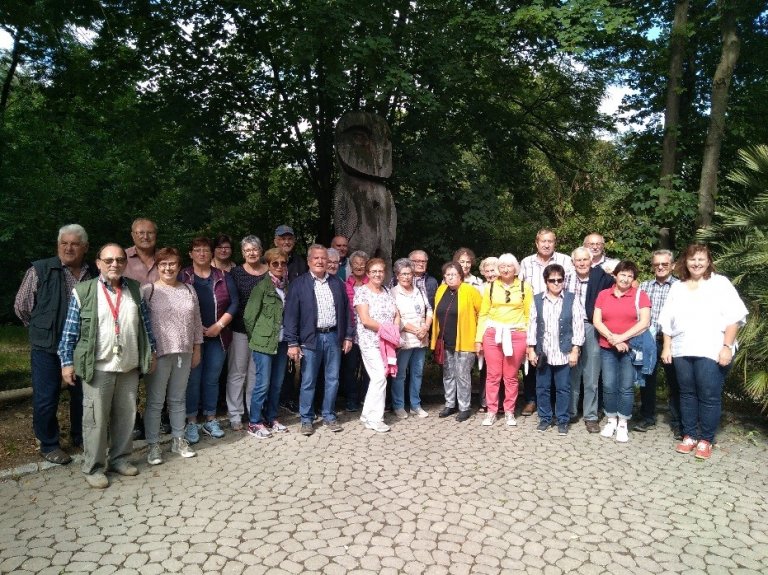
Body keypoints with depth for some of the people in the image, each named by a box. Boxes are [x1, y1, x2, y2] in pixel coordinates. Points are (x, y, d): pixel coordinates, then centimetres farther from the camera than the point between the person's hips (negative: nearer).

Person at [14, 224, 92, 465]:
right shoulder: (39, 270, -7)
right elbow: (22, 306, 3)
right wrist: (41, 329, 9)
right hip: (47, 346, -3)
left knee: (82, 394, 14)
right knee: (46, 398, 5)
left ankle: (79, 437, 33)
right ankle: (49, 445, 23)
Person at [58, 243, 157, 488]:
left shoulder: (135, 289, 7)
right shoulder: (83, 292, -4)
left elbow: (145, 323, 11)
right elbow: (70, 330, -2)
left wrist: (152, 351, 10)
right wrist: (67, 361, -4)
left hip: (129, 367, 4)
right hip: (98, 368, -3)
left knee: (126, 416, 12)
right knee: (96, 418, 3)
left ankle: (120, 458, 27)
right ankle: (93, 467, 17)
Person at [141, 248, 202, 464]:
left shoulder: (189, 290, 9)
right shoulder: (148, 290, -5)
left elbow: (196, 322, 12)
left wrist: (197, 349, 11)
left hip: (184, 353, 4)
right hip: (158, 353, -4)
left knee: (178, 399, 14)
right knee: (155, 401, 4)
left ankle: (178, 440, 26)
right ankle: (153, 445, 16)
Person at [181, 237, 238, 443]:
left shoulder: (223, 277, 7)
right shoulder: (183, 276, 1)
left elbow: (234, 302, 2)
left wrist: (219, 325, -8)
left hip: (218, 336, 2)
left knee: (212, 379, 9)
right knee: (193, 379, 1)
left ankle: (210, 420, 20)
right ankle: (191, 423, 11)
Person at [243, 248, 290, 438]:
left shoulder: (287, 286, 7)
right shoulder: (262, 286, -8)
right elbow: (249, 316, -7)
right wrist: (257, 337, 1)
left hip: (282, 342, 5)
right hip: (265, 342, -5)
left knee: (277, 384, 12)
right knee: (263, 383, -2)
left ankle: (271, 419, 26)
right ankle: (254, 423, 11)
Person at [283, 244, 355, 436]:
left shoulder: (337, 283, 9)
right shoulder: (298, 284, -3)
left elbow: (346, 310, 12)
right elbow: (290, 314, -6)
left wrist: (348, 336, 7)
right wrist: (292, 343, -11)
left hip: (334, 337, 3)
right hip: (310, 339, -3)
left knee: (333, 379, 11)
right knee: (308, 382, 4)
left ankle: (329, 416, 25)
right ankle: (306, 419, 18)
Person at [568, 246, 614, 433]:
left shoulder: (601, 277, -2)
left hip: (591, 329, -2)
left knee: (591, 377, 5)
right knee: (571, 374, 10)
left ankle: (591, 416, 16)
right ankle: (570, 412, 22)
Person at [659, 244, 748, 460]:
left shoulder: (720, 283, 2)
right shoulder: (677, 287, 15)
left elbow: (734, 317, -5)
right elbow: (667, 321, 14)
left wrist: (727, 347, -12)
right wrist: (667, 347, 7)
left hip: (711, 352, -4)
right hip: (682, 351, 4)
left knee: (709, 396, -2)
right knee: (687, 394, 9)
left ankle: (706, 440, 10)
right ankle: (689, 436, 19)